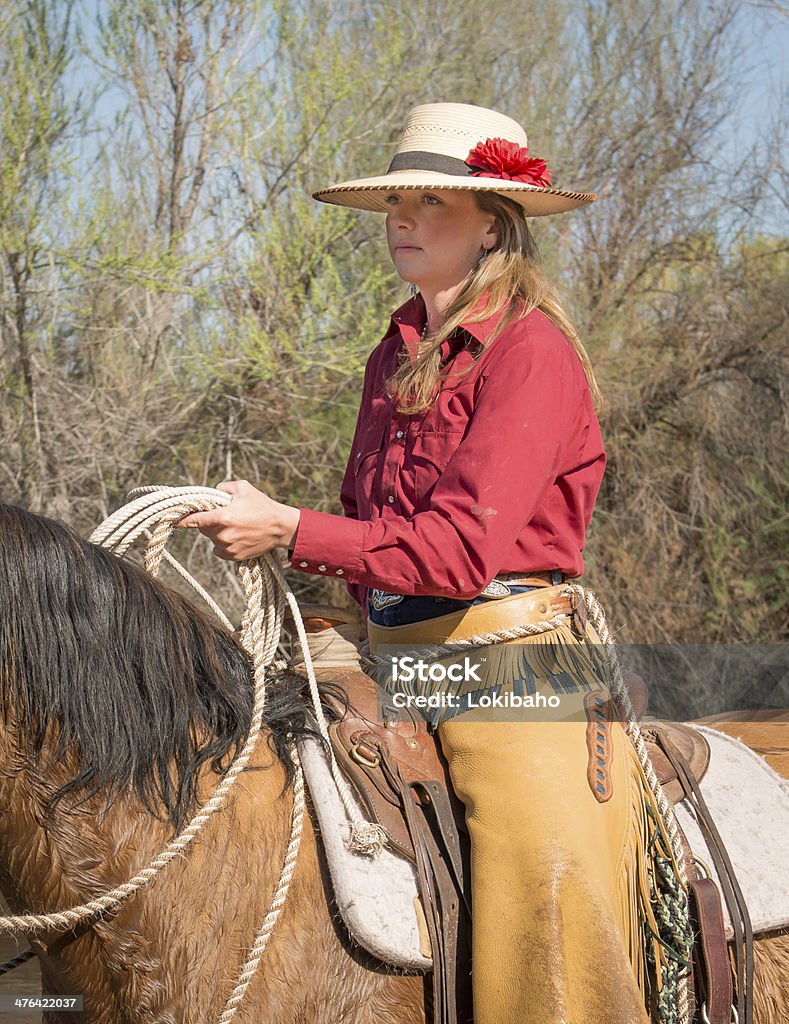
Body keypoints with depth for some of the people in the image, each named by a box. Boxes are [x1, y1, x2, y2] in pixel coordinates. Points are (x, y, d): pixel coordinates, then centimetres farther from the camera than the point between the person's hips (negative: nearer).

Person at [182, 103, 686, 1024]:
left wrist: (287, 531, -21)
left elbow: (465, 544, -20)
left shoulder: (533, 351, -10)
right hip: (392, 664, 8)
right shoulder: (396, 356, 15)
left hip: (510, 661, -8)